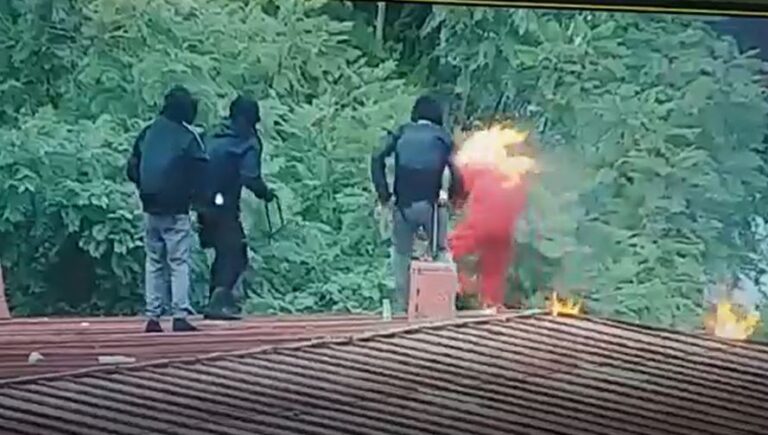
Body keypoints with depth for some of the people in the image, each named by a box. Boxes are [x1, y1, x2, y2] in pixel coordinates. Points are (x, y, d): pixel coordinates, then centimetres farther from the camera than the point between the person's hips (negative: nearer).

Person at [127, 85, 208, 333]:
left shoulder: (147, 133, 6)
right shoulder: (188, 138, -8)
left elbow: (132, 170, 9)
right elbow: (199, 173, -8)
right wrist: (191, 196, 8)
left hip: (151, 208, 5)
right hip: (176, 210, -5)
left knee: (154, 262, 11)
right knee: (179, 262, -2)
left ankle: (153, 316, 11)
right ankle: (180, 315, -8)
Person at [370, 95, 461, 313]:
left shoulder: (401, 133, 12)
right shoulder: (443, 136, 10)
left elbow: (377, 159, -2)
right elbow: (455, 172, -3)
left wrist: (383, 195, 0)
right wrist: (449, 195, 13)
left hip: (404, 204, 1)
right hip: (432, 203, -1)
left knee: (401, 254, 16)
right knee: (440, 252, 14)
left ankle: (401, 303, 16)